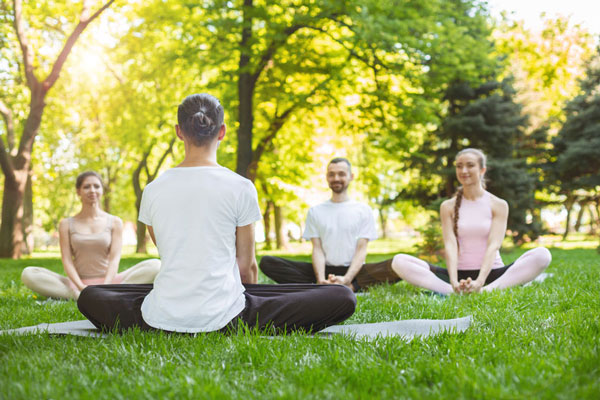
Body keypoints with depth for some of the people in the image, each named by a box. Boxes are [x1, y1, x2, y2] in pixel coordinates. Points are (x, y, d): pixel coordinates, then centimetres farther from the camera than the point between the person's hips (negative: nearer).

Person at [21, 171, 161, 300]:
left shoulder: (115, 222, 6)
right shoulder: (66, 224, 7)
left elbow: (114, 258, -3)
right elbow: (67, 260, -2)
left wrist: (105, 287, -22)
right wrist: (82, 287, -21)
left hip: (108, 282, 0)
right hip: (78, 285, 0)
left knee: (155, 265, -24)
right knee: (28, 274, -23)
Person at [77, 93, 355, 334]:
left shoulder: (153, 190, 6)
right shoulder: (241, 188, -3)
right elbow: (246, 266, 5)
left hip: (162, 318, 3)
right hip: (222, 317, -3)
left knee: (89, 296, 33)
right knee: (342, 298, 5)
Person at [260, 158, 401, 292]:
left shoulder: (363, 210, 8)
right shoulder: (315, 211, 13)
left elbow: (361, 250, -1)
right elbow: (317, 249, 4)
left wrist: (346, 279, -21)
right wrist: (321, 279, -18)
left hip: (353, 270, -2)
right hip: (325, 269, 2)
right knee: (267, 263, -20)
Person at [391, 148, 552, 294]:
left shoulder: (498, 205, 3)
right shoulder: (448, 207, 7)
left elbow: (493, 246, -10)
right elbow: (450, 245, -7)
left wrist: (479, 282, -28)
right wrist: (454, 282, -25)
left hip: (491, 273, -1)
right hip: (459, 274, 1)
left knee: (542, 255, -27)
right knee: (399, 261, -21)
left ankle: (487, 290, -41)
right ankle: (454, 292, -39)